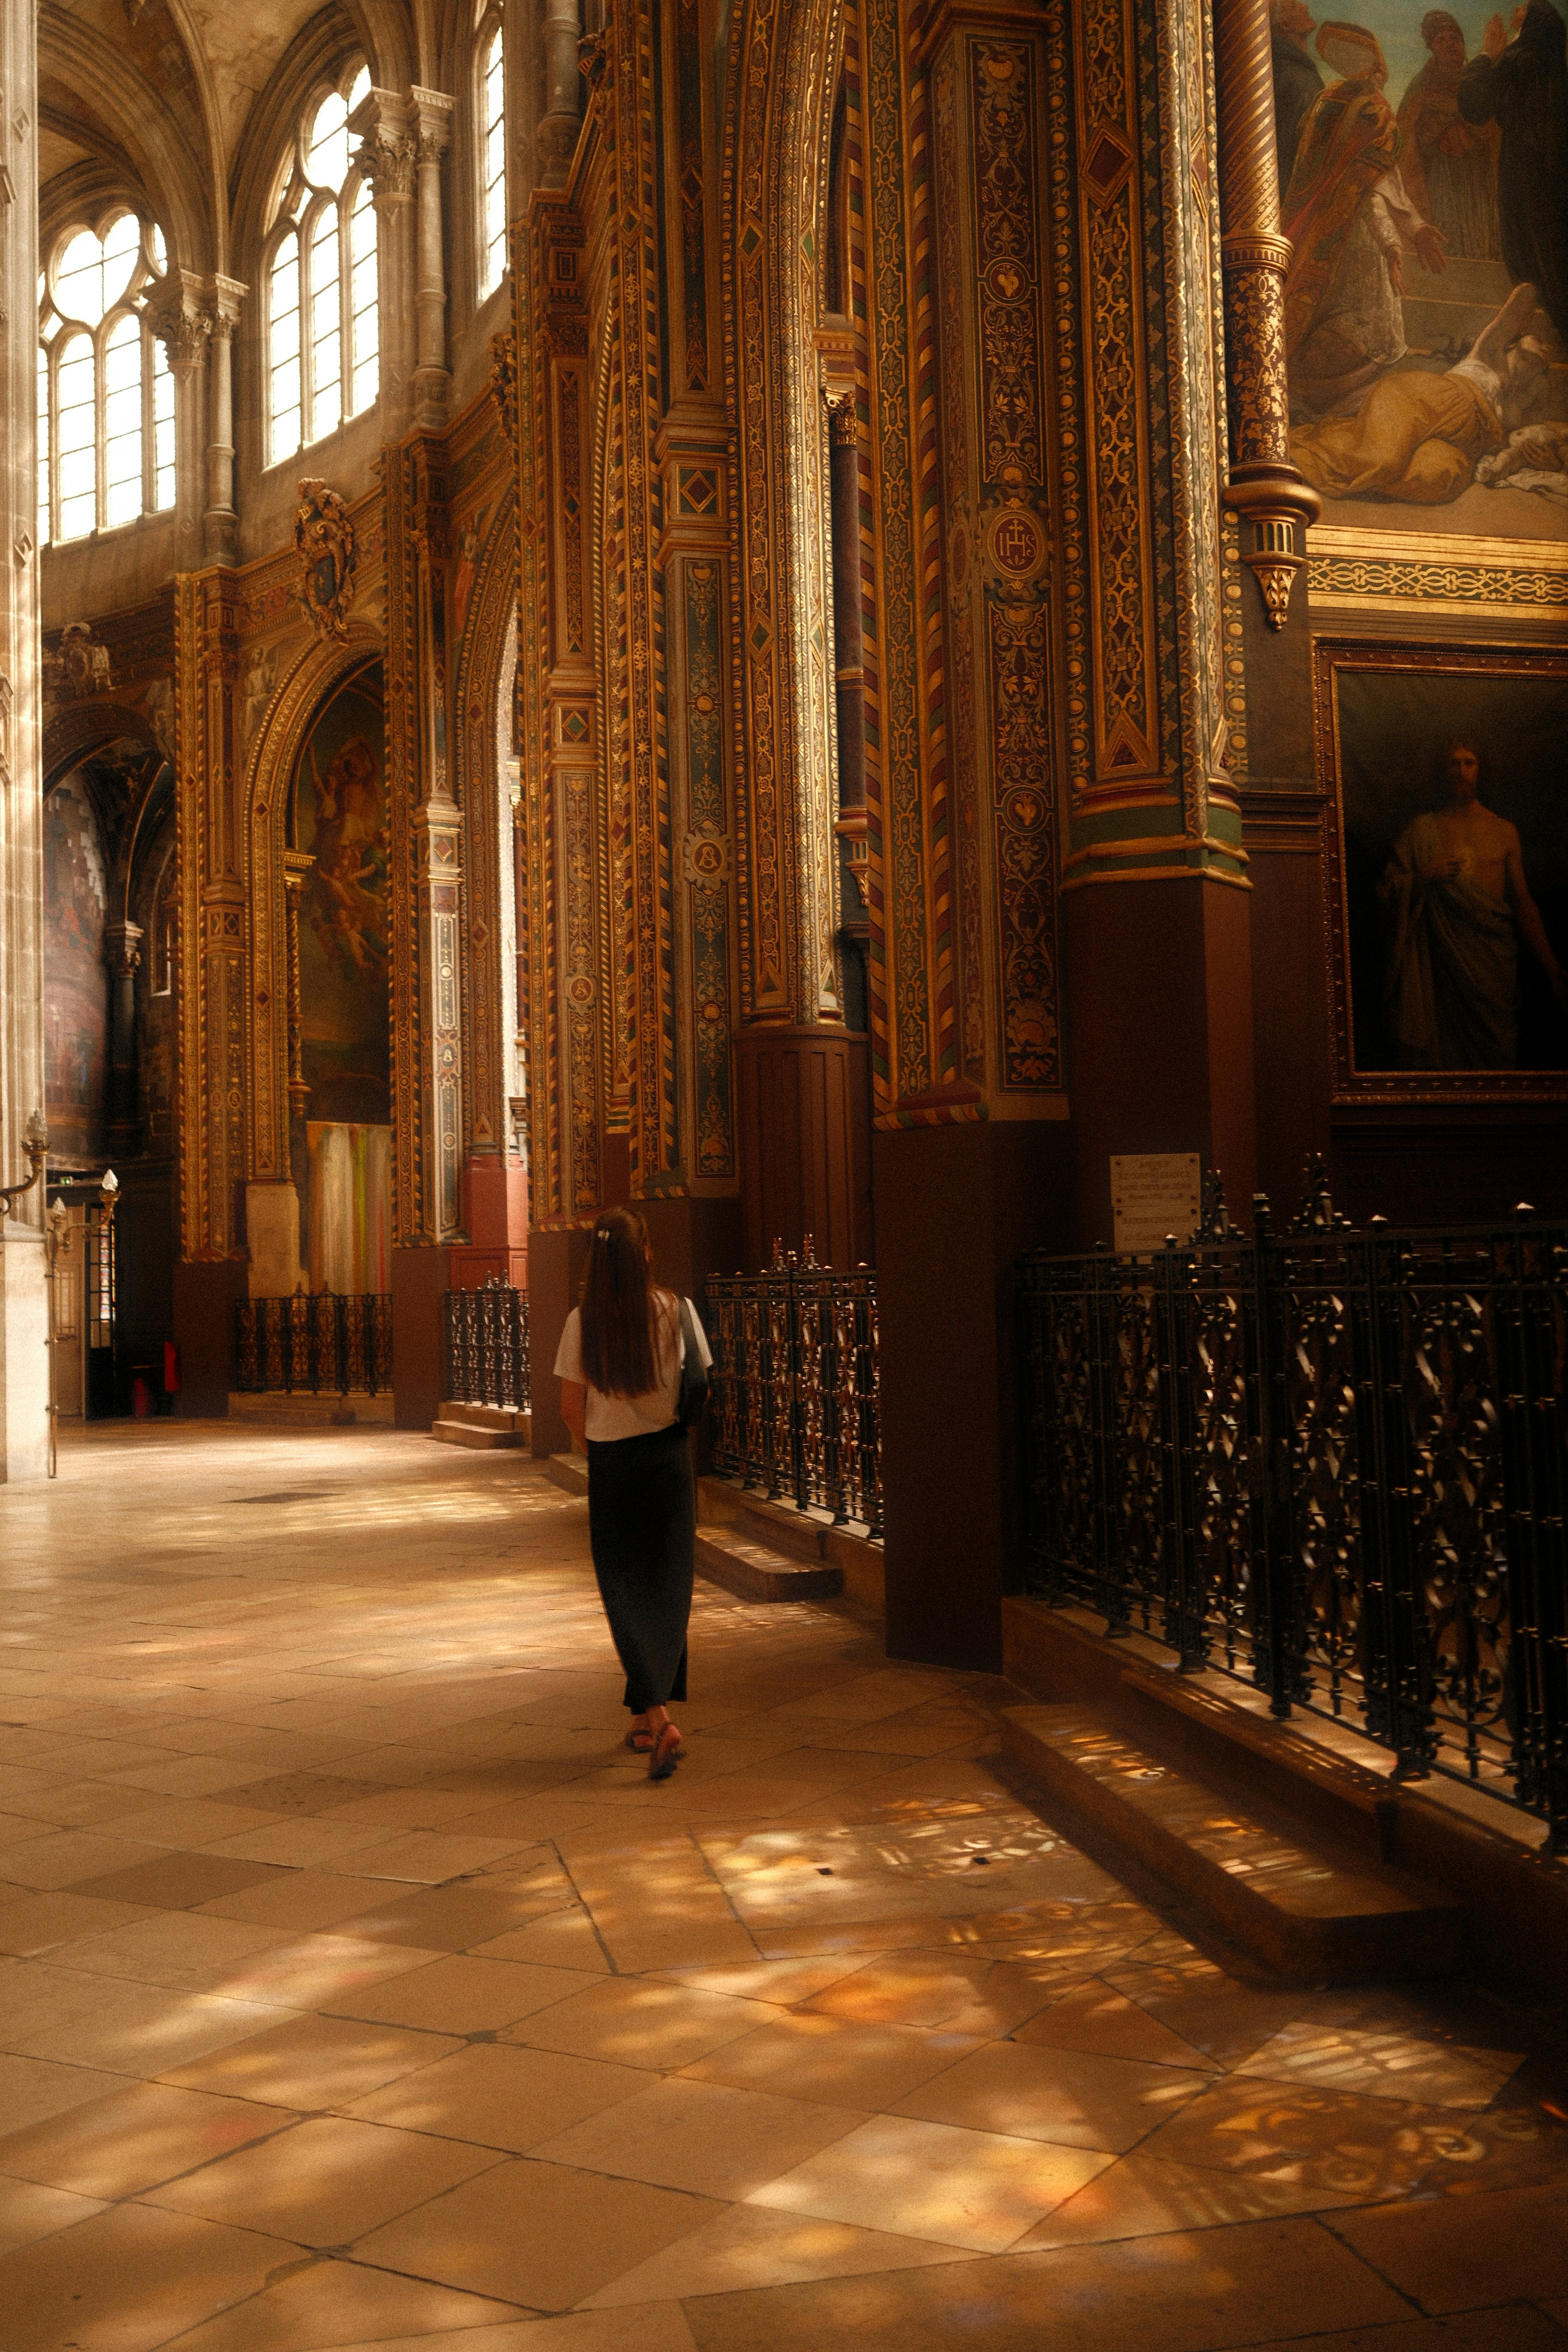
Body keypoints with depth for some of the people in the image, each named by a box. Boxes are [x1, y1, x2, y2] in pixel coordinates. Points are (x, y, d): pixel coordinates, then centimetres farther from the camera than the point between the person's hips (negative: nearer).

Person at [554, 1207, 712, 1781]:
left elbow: (571, 1409, -3)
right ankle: (647, 1718, 22)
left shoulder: (583, 1321, -8)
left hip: (610, 1465, -1)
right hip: (668, 1457, 1)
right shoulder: (674, 1311, -7)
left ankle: (655, 1718, -9)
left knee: (626, 1591, 6)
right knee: (667, 1587, 13)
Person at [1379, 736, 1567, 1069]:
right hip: (1443, 961, -2)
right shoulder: (1423, 829, 9)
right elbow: (1387, 890, 5)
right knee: (1443, 1052, -7)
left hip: (1495, 958, 2)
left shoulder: (1505, 831, 14)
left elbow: (1523, 904, 13)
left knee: (1496, 1052, -4)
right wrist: (1423, 877, -14)